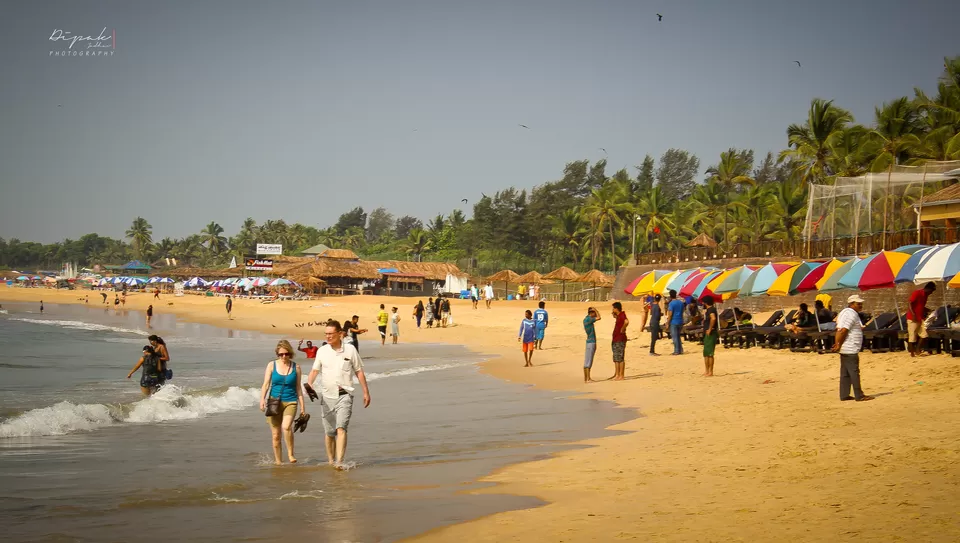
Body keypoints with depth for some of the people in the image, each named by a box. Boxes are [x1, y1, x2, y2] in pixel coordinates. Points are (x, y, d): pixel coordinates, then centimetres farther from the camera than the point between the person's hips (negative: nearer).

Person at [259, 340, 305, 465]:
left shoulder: (296, 367, 5)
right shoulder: (272, 365, 4)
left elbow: (298, 388, 10)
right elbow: (266, 384, 0)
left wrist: (303, 407, 8)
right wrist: (262, 399, -16)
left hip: (290, 402, -1)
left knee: (286, 426, -26)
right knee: (276, 435, 3)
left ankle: (290, 454, -10)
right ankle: (278, 461, 16)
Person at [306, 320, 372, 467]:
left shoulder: (350, 350, 0)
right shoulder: (322, 351, 5)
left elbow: (359, 372, 7)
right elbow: (315, 370, 2)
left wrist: (366, 392, 7)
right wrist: (309, 383, -19)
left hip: (344, 396, -3)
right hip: (327, 396, 3)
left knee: (341, 428, -18)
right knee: (329, 432, 10)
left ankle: (340, 462, -25)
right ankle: (331, 461, 25)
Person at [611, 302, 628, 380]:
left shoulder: (622, 315, -15)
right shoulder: (618, 316, 14)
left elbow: (626, 322, -36)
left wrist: (622, 329, -23)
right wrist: (614, 315, 18)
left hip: (620, 340, -10)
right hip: (615, 339, 10)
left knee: (620, 358, -8)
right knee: (616, 359, 15)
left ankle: (621, 376, -6)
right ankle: (616, 375, 21)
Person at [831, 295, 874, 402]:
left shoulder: (844, 312, 18)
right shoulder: (852, 314, -14)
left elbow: (840, 330, 16)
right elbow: (844, 331, -21)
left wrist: (837, 344, 10)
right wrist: (839, 345, -17)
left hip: (845, 349, 10)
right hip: (850, 349, -10)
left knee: (845, 373, 11)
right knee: (854, 372, -6)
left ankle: (844, 395, 13)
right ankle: (859, 396, -3)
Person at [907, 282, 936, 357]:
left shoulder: (925, 295, 14)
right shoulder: (917, 293, -12)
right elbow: (909, 304, -18)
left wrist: (929, 311, 11)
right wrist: (913, 314, -28)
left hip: (920, 319, 8)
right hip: (913, 319, -8)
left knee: (924, 335, 1)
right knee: (912, 336, -2)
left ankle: (917, 350, 12)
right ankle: (912, 353, 6)